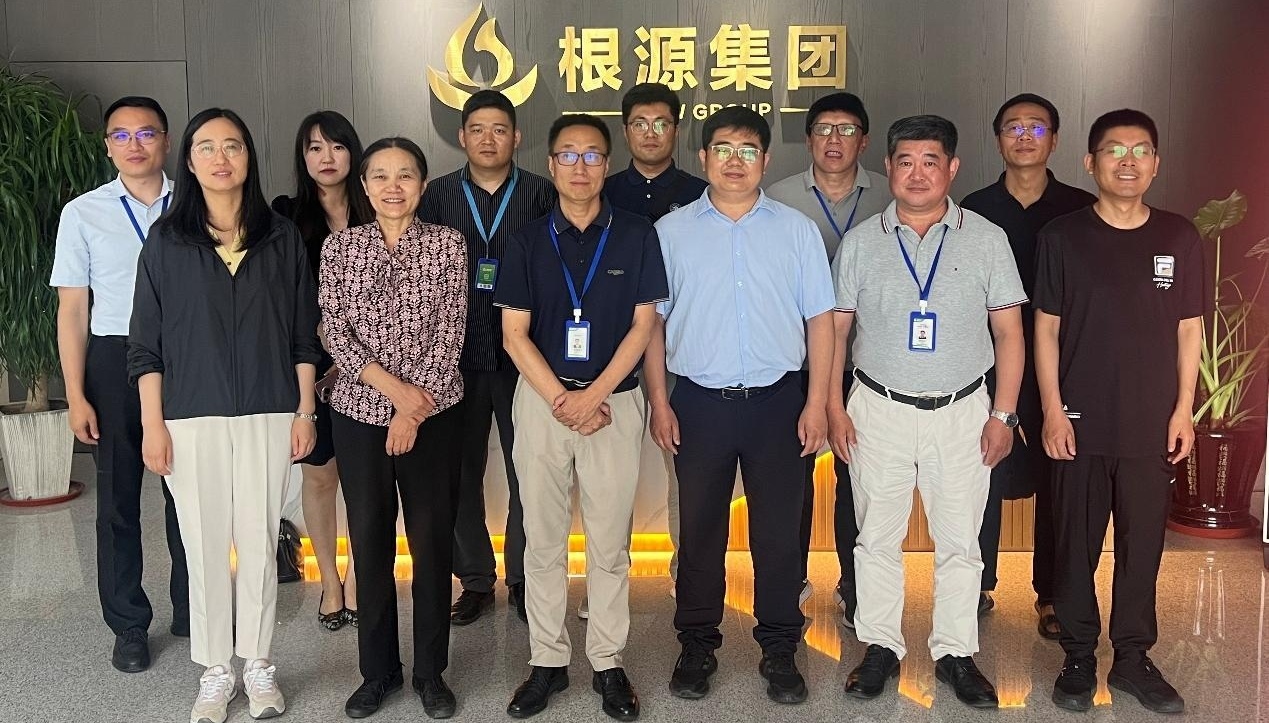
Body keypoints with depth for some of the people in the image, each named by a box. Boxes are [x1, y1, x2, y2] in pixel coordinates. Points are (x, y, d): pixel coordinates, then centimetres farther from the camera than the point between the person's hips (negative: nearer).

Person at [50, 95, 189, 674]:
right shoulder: (83, 214, 1)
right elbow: (73, 309, 1)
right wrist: (76, 395, -3)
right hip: (114, 362, 0)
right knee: (118, 500, 8)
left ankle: (191, 611, 28)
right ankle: (129, 626, 24)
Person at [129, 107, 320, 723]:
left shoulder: (281, 237, 5)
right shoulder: (166, 240, 3)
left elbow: (304, 333, 6)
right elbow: (146, 341, 3)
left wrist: (304, 410, 2)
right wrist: (152, 422, -2)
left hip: (268, 415, 0)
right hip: (191, 417, 0)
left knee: (260, 542, 5)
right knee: (205, 545, 5)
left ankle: (257, 664, 21)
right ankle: (215, 671, 20)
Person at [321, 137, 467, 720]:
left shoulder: (447, 245, 0)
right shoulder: (339, 247, 4)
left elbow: (450, 333, -6)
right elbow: (335, 331, -3)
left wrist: (413, 408, -13)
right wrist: (392, 386, -15)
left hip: (433, 413, -1)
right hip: (359, 412, 1)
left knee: (432, 540, 5)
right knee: (369, 540, 8)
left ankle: (431, 670, 20)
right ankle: (378, 669, 24)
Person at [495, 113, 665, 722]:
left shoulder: (636, 236, 2)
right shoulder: (527, 242, 5)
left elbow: (642, 325, -1)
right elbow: (514, 334, 1)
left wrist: (593, 396, -10)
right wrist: (559, 400, -9)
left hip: (614, 399, -1)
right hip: (540, 398, 1)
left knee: (609, 541, 5)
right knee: (543, 540, 7)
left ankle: (608, 662, 18)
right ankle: (548, 661, 19)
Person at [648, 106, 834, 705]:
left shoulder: (796, 229, 5)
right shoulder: (671, 231, 4)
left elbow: (819, 319, 4)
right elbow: (652, 322, 5)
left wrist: (816, 403, -2)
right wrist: (659, 401, 0)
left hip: (776, 401, 0)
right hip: (698, 402, 0)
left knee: (777, 529, 6)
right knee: (699, 527, 9)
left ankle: (779, 649, 21)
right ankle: (697, 644, 23)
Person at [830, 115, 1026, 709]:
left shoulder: (986, 239, 1)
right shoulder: (860, 242, 3)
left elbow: (1008, 331, 3)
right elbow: (834, 330, 5)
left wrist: (1003, 414, -3)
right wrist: (833, 406, -2)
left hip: (962, 412, 0)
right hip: (878, 410, 1)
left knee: (959, 541, 7)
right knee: (877, 537, 8)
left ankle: (955, 653, 23)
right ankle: (880, 647, 23)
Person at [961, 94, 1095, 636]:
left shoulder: (1081, 210, 3)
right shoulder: (974, 210, 4)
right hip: (989, 368, 0)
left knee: (1056, 484, 6)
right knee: (985, 481, 6)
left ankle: (1050, 596, 20)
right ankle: (979, 586, 22)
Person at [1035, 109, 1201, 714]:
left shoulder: (1179, 237, 3)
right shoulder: (1062, 236, -2)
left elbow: (1189, 329, 7)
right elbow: (1046, 327, -2)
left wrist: (1183, 409, 2)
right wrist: (1052, 410, -6)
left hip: (1153, 425, 2)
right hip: (1080, 422, -1)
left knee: (1143, 544, 10)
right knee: (1076, 544, 8)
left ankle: (1133, 657, 26)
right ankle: (1079, 658, 23)